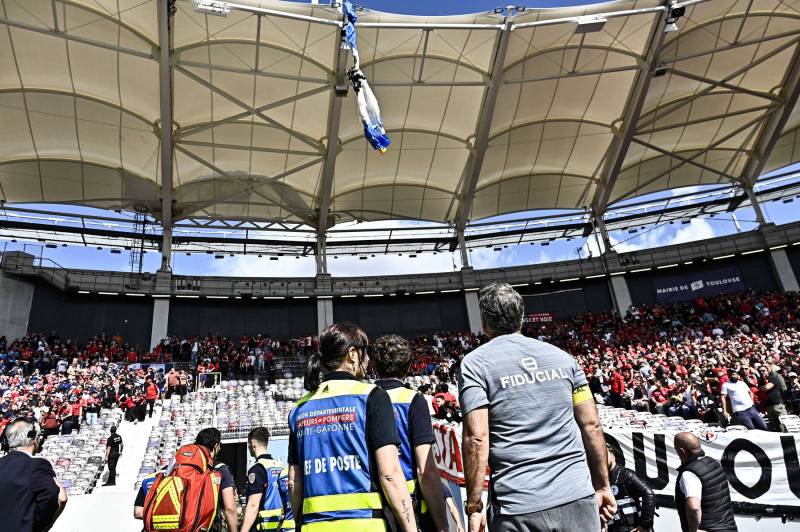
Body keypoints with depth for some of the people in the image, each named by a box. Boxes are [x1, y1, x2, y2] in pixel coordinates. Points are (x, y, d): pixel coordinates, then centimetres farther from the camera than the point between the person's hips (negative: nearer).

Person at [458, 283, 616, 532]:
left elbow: (477, 438, -13)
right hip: (578, 501, 3)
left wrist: (473, 506, -5)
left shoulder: (475, 363, -5)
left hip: (518, 510, -3)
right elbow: (592, 426, 7)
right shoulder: (562, 356, 6)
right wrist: (602, 486, 17)